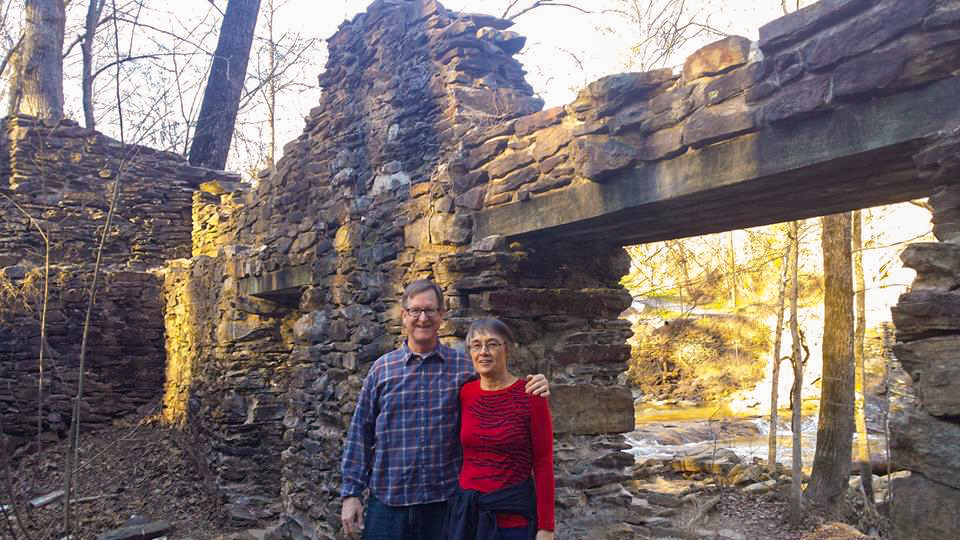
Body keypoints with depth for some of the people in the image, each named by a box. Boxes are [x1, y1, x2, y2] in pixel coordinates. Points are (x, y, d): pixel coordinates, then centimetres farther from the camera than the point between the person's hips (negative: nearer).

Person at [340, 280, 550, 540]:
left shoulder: (464, 367, 2)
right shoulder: (381, 368, 4)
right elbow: (360, 433, 5)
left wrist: (532, 389, -14)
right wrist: (351, 492, 1)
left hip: (445, 501, 0)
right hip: (388, 502, 0)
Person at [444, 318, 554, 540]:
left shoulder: (530, 396, -10)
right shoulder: (465, 393, 1)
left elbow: (543, 464, -9)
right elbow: (458, 452, 10)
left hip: (513, 513, -4)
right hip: (466, 510, 4)